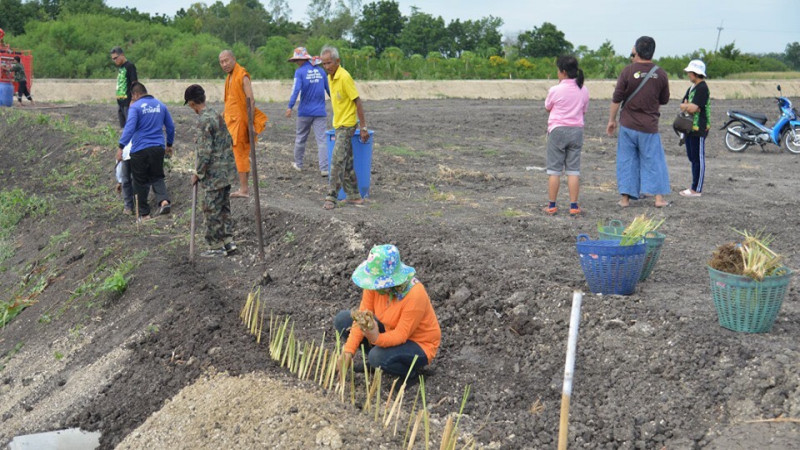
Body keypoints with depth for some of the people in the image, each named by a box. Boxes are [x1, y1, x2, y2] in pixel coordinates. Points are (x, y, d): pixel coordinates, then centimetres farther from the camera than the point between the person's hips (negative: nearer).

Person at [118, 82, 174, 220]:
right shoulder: (161, 106, 11)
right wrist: (169, 145, 28)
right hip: (158, 148, 4)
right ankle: (163, 200, -13)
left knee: (141, 182, 8)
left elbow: (129, 128, -17)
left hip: (140, 149, -4)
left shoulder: (135, 107, -6)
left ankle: (144, 213, 13)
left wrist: (121, 147, -16)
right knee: (157, 177, 15)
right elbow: (171, 127, 16)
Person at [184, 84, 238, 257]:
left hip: (214, 174, -9)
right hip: (226, 171, 9)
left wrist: (198, 173, -10)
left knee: (212, 210, 2)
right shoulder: (217, 115, 9)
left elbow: (205, 151, -20)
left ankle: (216, 246, 9)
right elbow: (229, 141, 15)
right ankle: (228, 241, 19)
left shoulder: (204, 121, -18)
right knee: (224, 207, 15)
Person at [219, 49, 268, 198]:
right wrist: (227, 119, 19)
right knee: (241, 154, 10)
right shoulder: (229, 77, 16)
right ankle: (244, 187, 15)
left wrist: (251, 123, -22)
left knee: (240, 154, -8)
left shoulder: (242, 76, -12)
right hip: (232, 120, 9)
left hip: (240, 121, -9)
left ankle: (244, 189, -6)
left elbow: (251, 100, -17)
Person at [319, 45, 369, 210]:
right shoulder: (330, 77, 8)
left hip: (346, 125, -9)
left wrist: (363, 127, -17)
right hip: (339, 125, 9)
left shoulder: (345, 77, -18)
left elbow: (357, 101, -17)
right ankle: (354, 196, 18)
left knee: (337, 161, -11)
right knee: (347, 163, 12)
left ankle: (331, 197, -8)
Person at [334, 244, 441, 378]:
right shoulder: (376, 283, -17)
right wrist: (349, 350, -20)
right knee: (343, 320, -6)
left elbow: (401, 335, -30)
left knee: (379, 357, -35)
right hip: (391, 331, 6)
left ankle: (410, 372, -3)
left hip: (420, 345, -6)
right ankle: (374, 360, 5)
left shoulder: (415, 295, -34)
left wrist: (376, 339, -49)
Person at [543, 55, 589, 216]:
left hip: (557, 130, -3)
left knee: (554, 170, 4)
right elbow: (584, 111, 12)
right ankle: (574, 206, 5)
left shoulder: (555, 90, -11)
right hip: (576, 130, 4)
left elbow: (547, 107, 6)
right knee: (574, 170, 6)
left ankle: (552, 205, 6)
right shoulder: (583, 90, 2)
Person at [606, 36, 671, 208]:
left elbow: (616, 99, -6)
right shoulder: (660, 74, -1)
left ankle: (625, 198, 7)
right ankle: (659, 197, 6)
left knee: (626, 161, 7)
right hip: (650, 126, 1)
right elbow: (664, 100, 9)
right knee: (653, 161, 8)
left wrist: (612, 120, 4)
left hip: (628, 124, -1)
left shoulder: (628, 71, -7)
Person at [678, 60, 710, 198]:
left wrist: (686, 106, -2)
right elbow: (682, 105, 12)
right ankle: (694, 187, 21)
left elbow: (692, 108, -21)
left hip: (699, 129, -10)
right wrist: (689, 106, -9)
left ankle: (696, 189, -2)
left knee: (698, 159, -5)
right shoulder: (692, 88, 17)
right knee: (692, 158, 13)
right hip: (690, 128, 10)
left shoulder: (702, 88, -14)